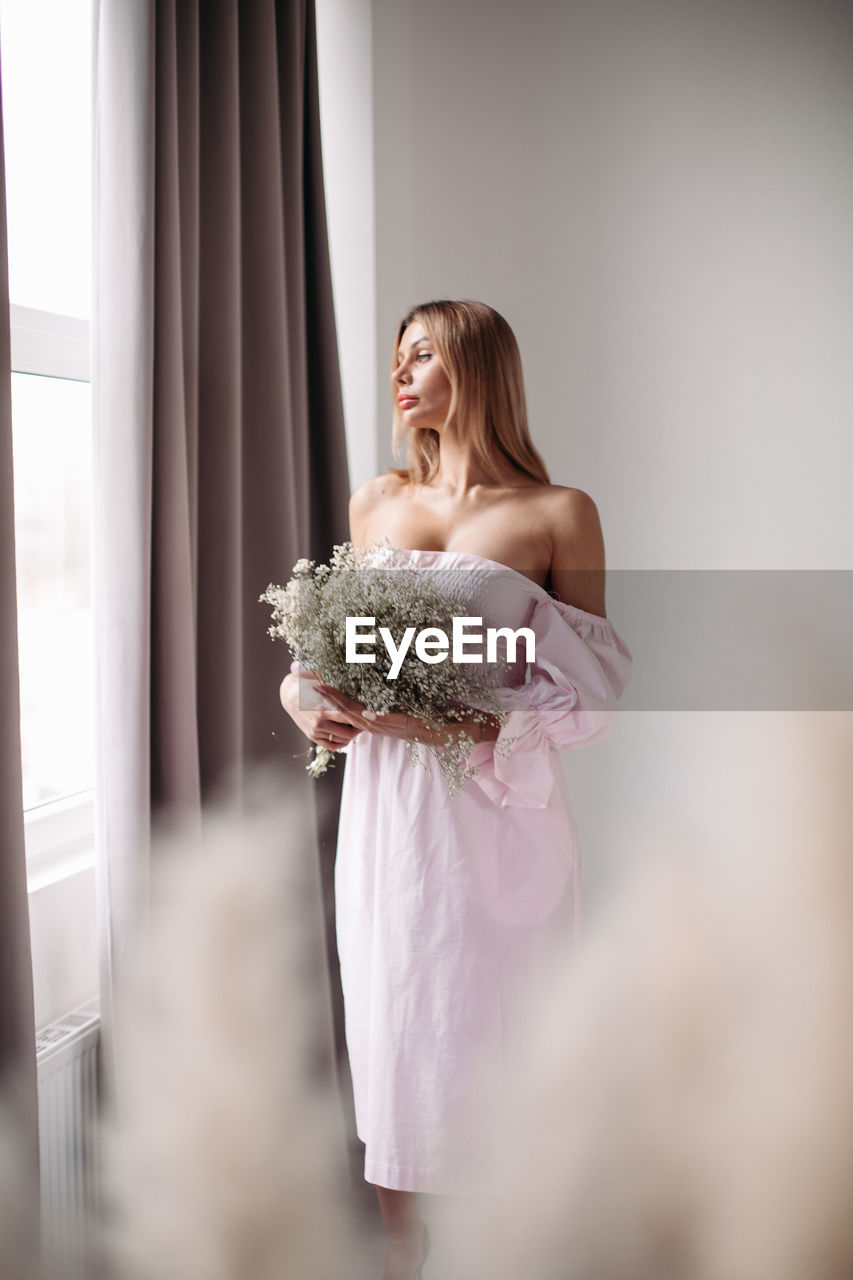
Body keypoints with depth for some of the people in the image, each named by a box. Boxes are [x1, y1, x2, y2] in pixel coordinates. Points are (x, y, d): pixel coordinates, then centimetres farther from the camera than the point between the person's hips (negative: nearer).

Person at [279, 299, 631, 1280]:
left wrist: (462, 724, -19)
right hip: (382, 805, 4)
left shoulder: (559, 514, -3)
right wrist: (304, 695, -1)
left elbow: (594, 688, -5)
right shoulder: (375, 502, 11)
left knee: (487, 1028, 2)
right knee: (388, 1014, 10)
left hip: (492, 815, -4)